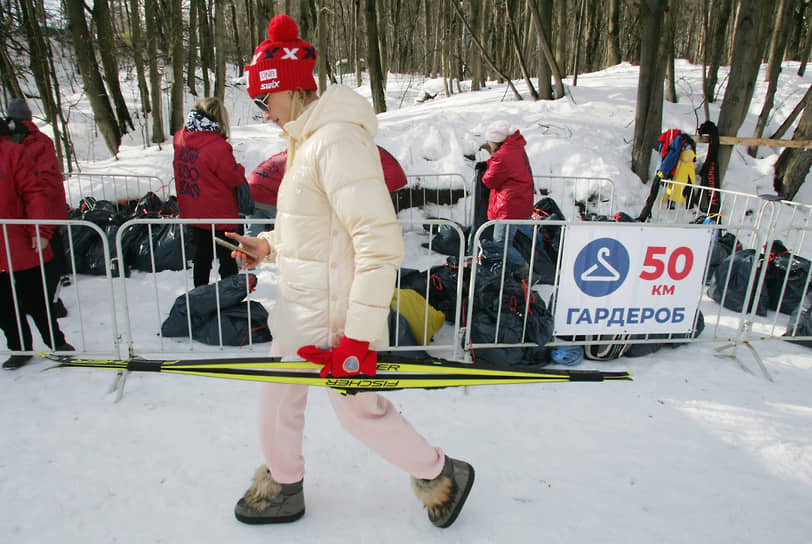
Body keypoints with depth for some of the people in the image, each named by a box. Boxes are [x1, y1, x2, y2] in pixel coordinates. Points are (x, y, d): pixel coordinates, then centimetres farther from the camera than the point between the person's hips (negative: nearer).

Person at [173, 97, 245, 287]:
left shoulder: (180, 140, -3)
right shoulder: (218, 147, -23)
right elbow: (235, 179, -14)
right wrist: (239, 169, 5)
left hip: (192, 213, 7)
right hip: (220, 215, -6)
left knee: (201, 256, 20)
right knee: (228, 258, 9)